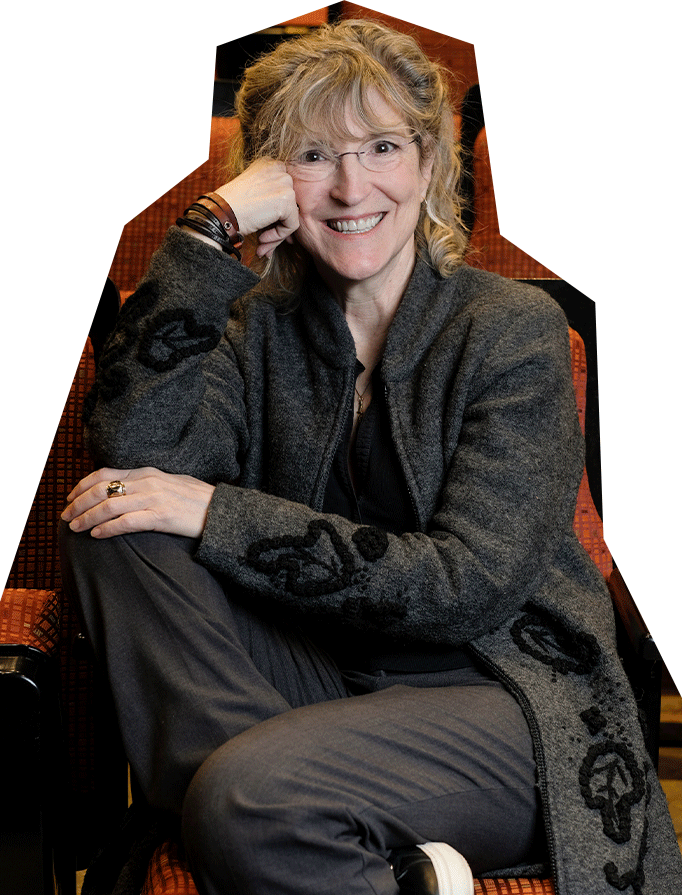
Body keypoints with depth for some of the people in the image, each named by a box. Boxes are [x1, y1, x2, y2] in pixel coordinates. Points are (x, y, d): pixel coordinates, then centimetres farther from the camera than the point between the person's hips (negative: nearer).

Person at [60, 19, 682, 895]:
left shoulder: (515, 328, -7)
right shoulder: (265, 324, 6)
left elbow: (470, 585, -16)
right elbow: (132, 445, -13)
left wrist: (219, 515, -19)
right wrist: (210, 227, -16)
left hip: (499, 695, -6)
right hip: (319, 675, 7)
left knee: (244, 796, -36)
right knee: (108, 524, -17)